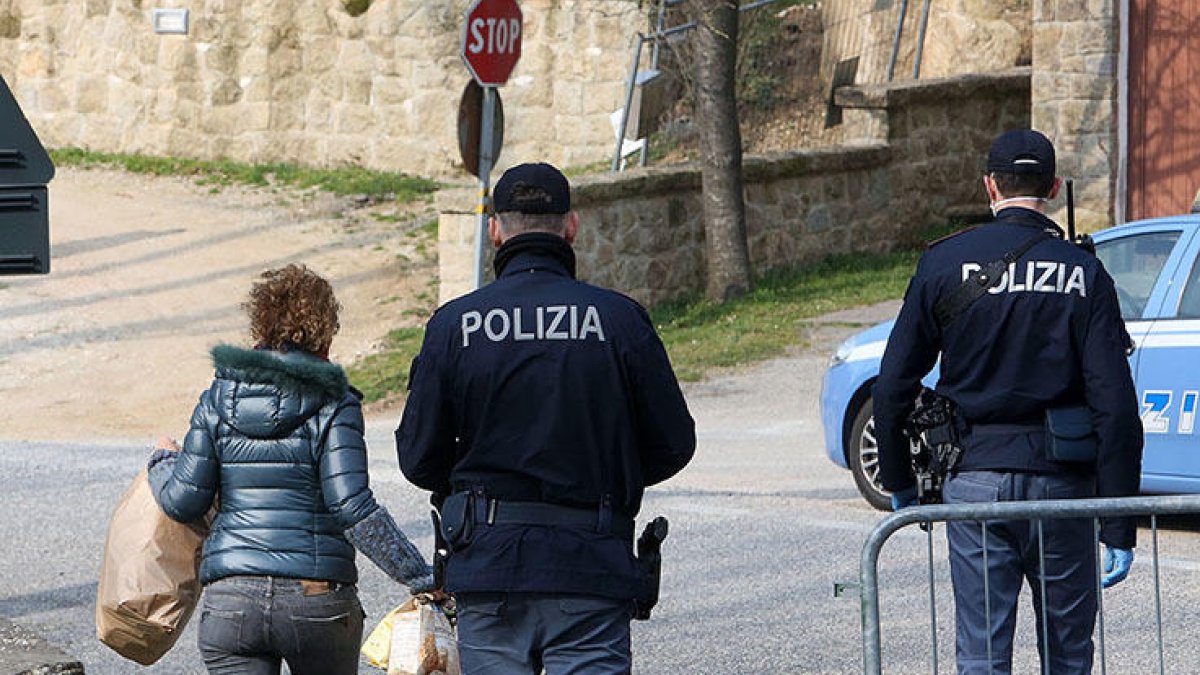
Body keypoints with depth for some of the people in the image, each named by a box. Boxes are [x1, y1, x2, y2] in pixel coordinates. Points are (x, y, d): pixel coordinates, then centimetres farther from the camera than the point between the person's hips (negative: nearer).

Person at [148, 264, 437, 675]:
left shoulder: (218, 401, 5)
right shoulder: (333, 405, -3)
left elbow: (183, 502, 4)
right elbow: (353, 507, -13)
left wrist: (162, 464, 25)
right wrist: (421, 578, -10)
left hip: (230, 596, 1)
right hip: (317, 596, -1)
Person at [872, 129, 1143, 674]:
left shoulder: (945, 263, 0)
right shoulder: (1085, 274, -3)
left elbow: (893, 387, 1)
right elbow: (1114, 404, -7)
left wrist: (899, 483, 15)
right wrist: (1120, 527, -4)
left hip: (976, 479, 0)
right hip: (1061, 482, 0)